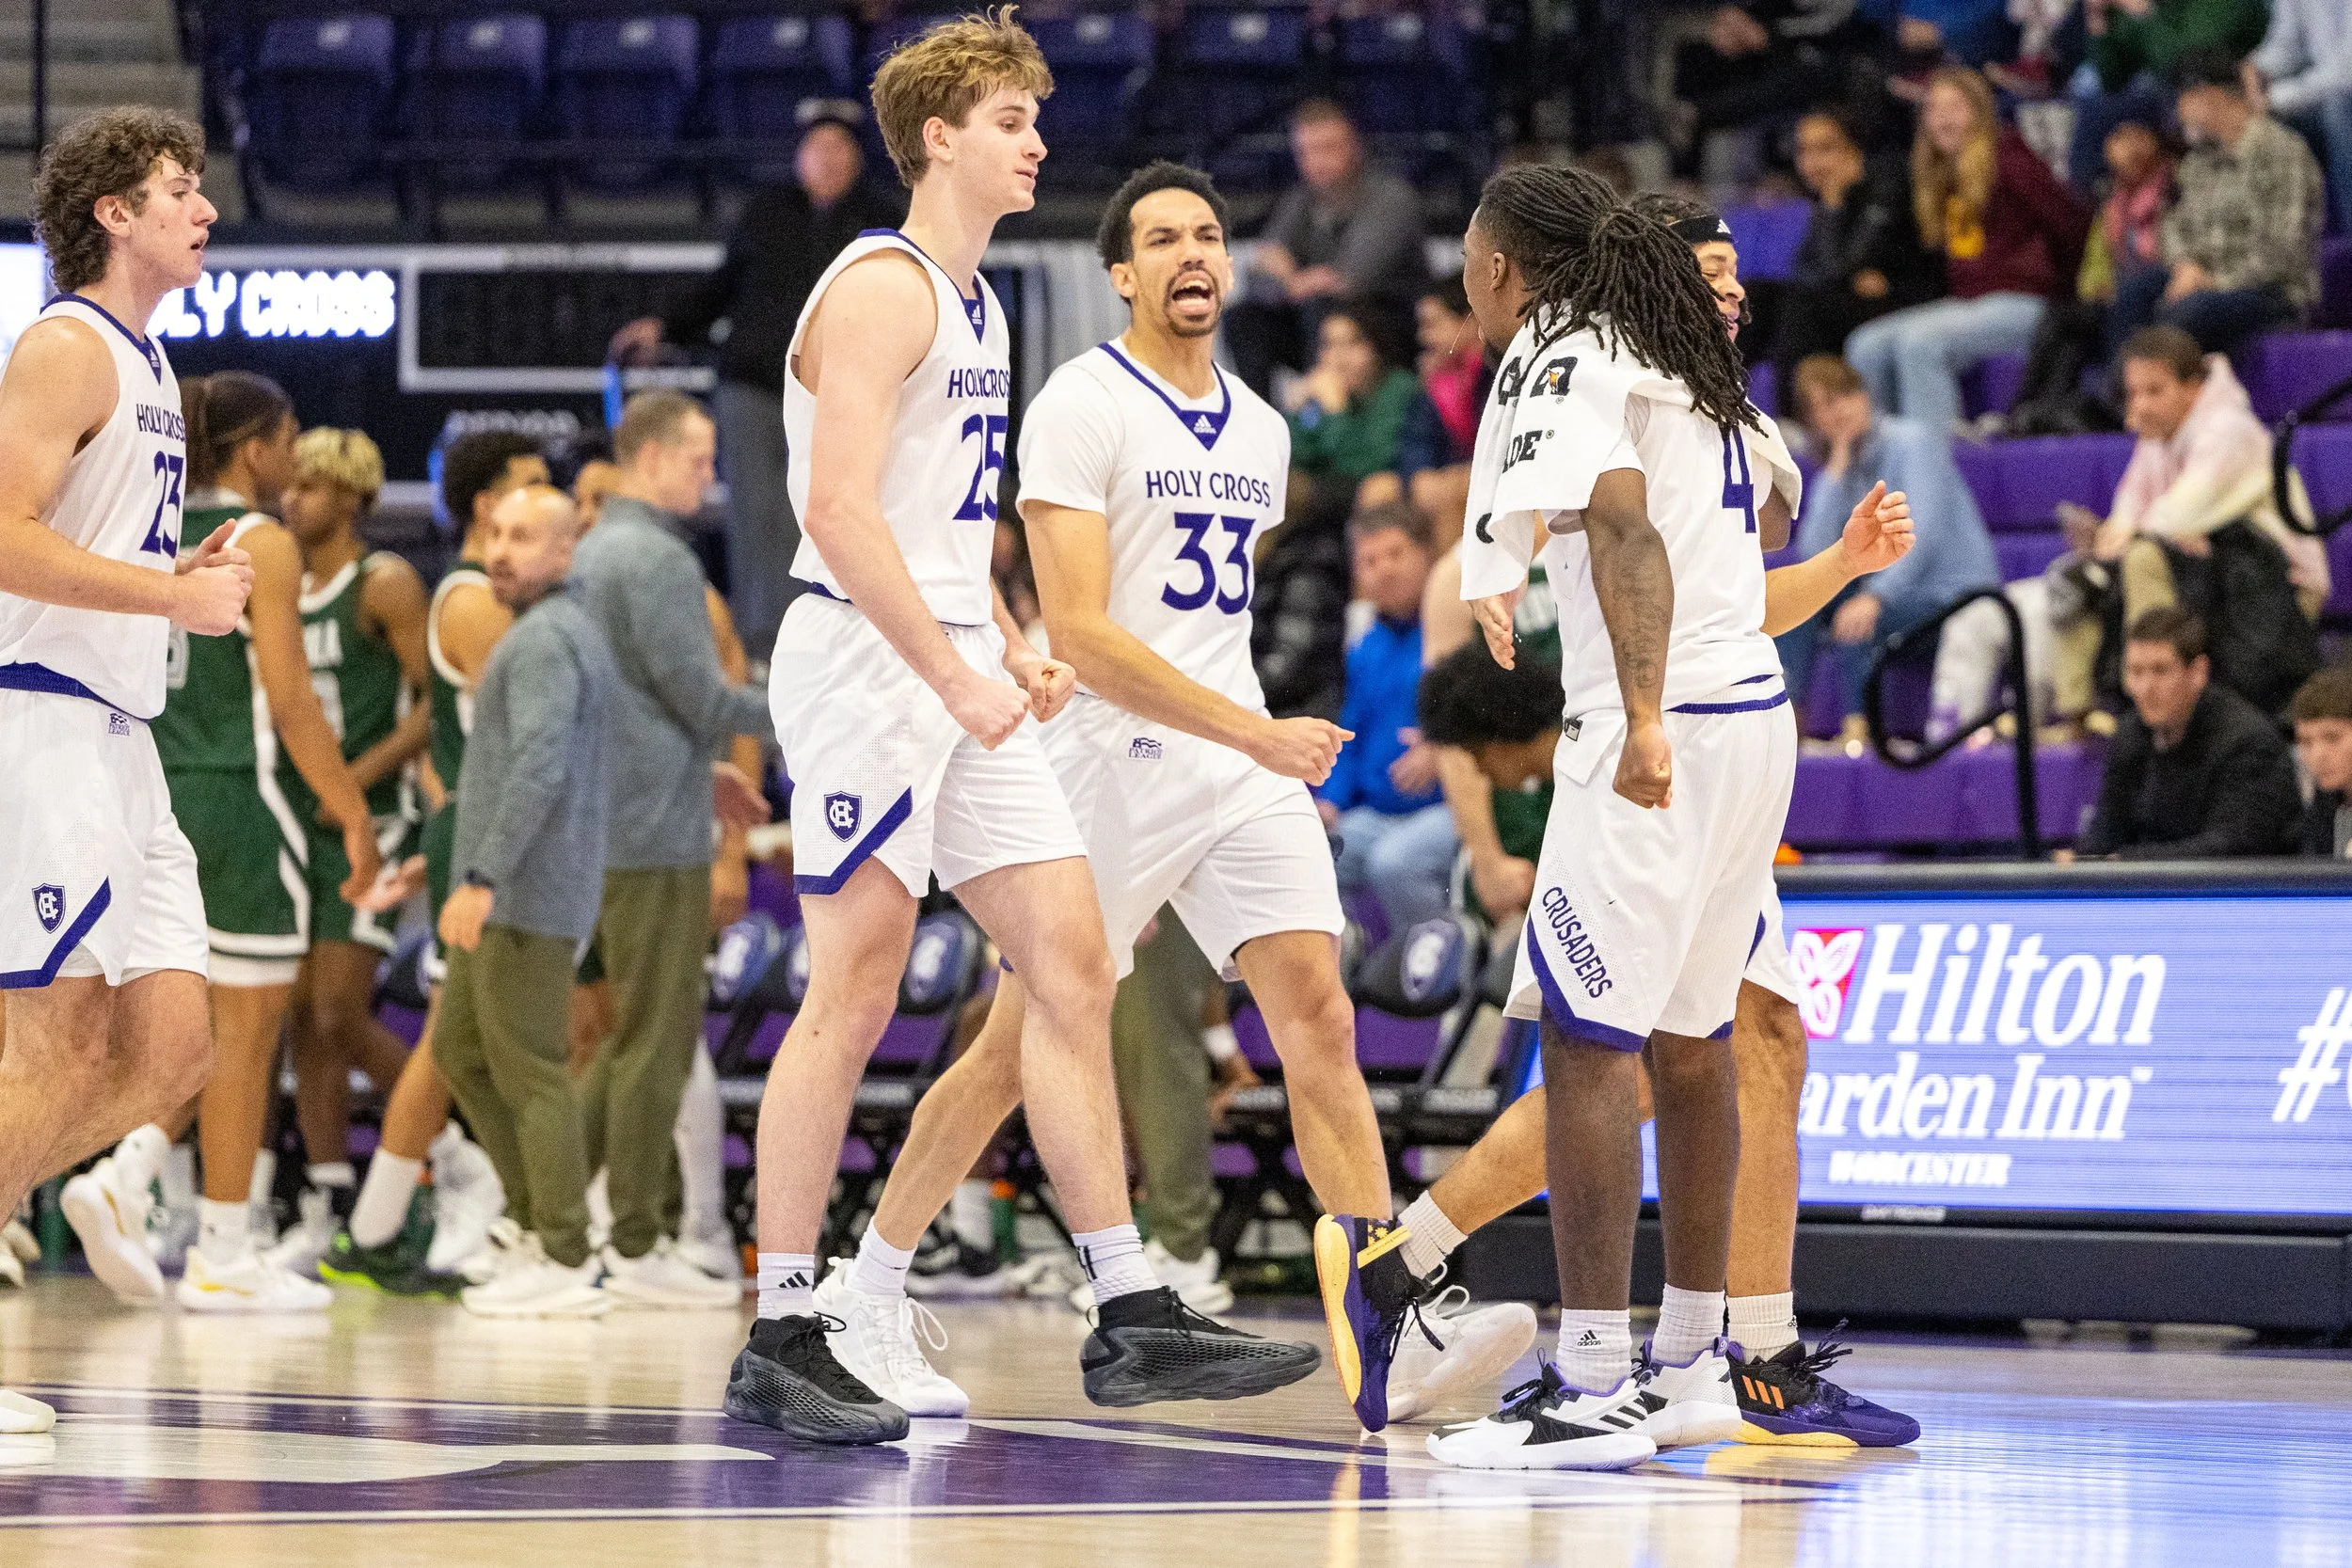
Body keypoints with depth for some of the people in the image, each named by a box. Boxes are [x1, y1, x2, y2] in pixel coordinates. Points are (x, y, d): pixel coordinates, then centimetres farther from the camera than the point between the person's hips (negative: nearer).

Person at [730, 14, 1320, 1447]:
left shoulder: (977, 304, 19)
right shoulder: (882, 288, -11)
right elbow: (839, 511, -21)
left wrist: (1012, 647, 14)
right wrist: (957, 675, -22)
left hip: (959, 677, 9)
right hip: (865, 662, -9)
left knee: (1072, 966, 4)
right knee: (854, 995, -9)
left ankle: (1131, 1321, 5)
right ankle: (781, 1347, -3)